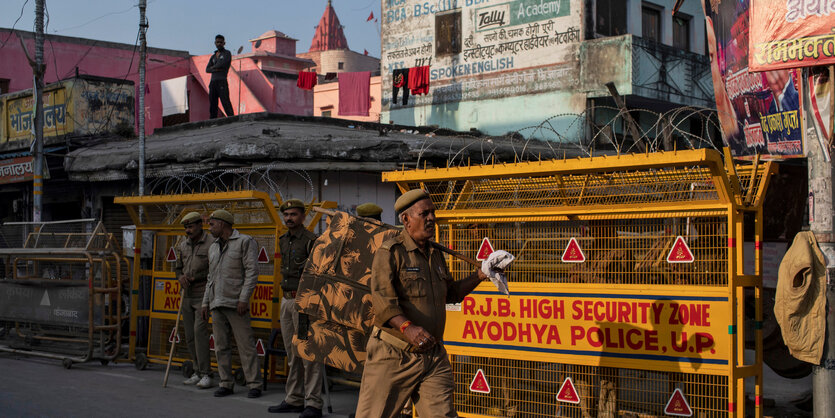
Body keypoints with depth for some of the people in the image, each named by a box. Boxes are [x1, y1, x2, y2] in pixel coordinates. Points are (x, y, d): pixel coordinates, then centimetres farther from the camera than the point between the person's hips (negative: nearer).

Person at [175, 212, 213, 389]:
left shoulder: (211, 244, -9)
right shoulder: (183, 246, 12)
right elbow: (178, 267, 21)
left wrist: (194, 278, -13)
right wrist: (180, 277, -1)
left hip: (203, 295, -7)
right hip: (187, 295, 7)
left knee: (199, 330, -17)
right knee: (190, 336, 8)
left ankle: (206, 374, -14)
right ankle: (199, 372, 17)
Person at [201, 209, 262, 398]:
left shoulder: (245, 241, -2)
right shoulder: (213, 247, 20)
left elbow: (252, 271, -9)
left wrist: (244, 298, -16)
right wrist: (206, 302, 18)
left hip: (235, 303, -7)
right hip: (217, 304, 7)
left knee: (245, 345, -7)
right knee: (221, 347, 6)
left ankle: (254, 384, -4)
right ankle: (226, 384, 12)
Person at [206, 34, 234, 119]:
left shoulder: (227, 53, 5)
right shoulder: (213, 56, 22)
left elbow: (222, 64, -13)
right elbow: (207, 70, 10)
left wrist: (213, 67, 5)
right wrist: (216, 69, -9)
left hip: (222, 82, -6)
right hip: (213, 82, 6)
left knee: (226, 103, -14)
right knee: (212, 105, 2)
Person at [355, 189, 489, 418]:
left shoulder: (435, 254, 16)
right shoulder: (390, 252, -9)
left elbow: (451, 293, 27)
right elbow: (381, 297, -22)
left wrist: (479, 276, 13)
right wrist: (406, 327, -37)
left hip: (434, 356, 6)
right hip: (393, 356, -6)